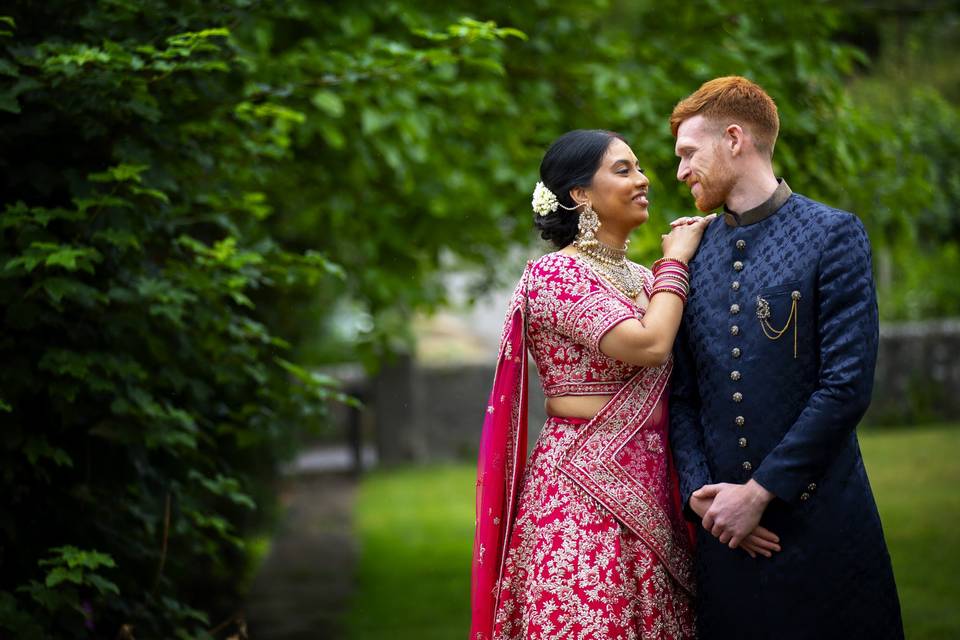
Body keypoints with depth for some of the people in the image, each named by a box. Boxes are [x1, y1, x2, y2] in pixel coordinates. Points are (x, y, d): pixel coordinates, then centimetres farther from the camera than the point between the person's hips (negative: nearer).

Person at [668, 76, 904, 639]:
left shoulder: (834, 235, -3)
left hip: (821, 518, -4)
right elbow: (682, 395, 10)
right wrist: (700, 491, -6)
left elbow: (848, 385, -11)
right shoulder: (692, 256, 10)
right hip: (725, 524, 4)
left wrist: (761, 491, -12)